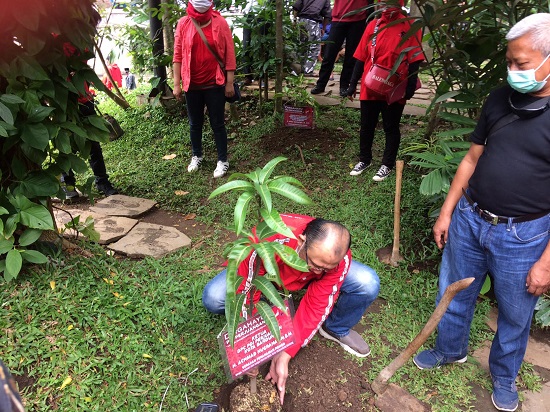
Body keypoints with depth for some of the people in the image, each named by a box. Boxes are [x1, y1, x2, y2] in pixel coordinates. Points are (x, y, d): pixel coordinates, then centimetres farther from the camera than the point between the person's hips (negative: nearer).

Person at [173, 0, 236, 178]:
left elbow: (229, 54, -3)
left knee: (217, 124, 5)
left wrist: (229, 82, -6)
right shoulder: (183, 23, -1)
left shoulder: (220, 23, -4)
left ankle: (222, 160, 17)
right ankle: (196, 156, 32)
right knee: (195, 123, 14)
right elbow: (178, 55, 2)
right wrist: (177, 83, -1)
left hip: (215, 84, -2)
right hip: (192, 85, 2)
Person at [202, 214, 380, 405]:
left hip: (305, 279, 1)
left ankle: (337, 329, 5)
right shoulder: (268, 239, -43)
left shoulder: (338, 258, -33)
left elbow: (315, 308, -26)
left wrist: (286, 355, -32)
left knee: (368, 284, -24)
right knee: (213, 298, -28)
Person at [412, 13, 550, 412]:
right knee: (455, 294, 19)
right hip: (469, 219, 4)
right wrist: (446, 212, 8)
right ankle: (450, 349, 46)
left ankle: (504, 376, 43)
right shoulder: (499, 99, 0)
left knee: (514, 315, 16)